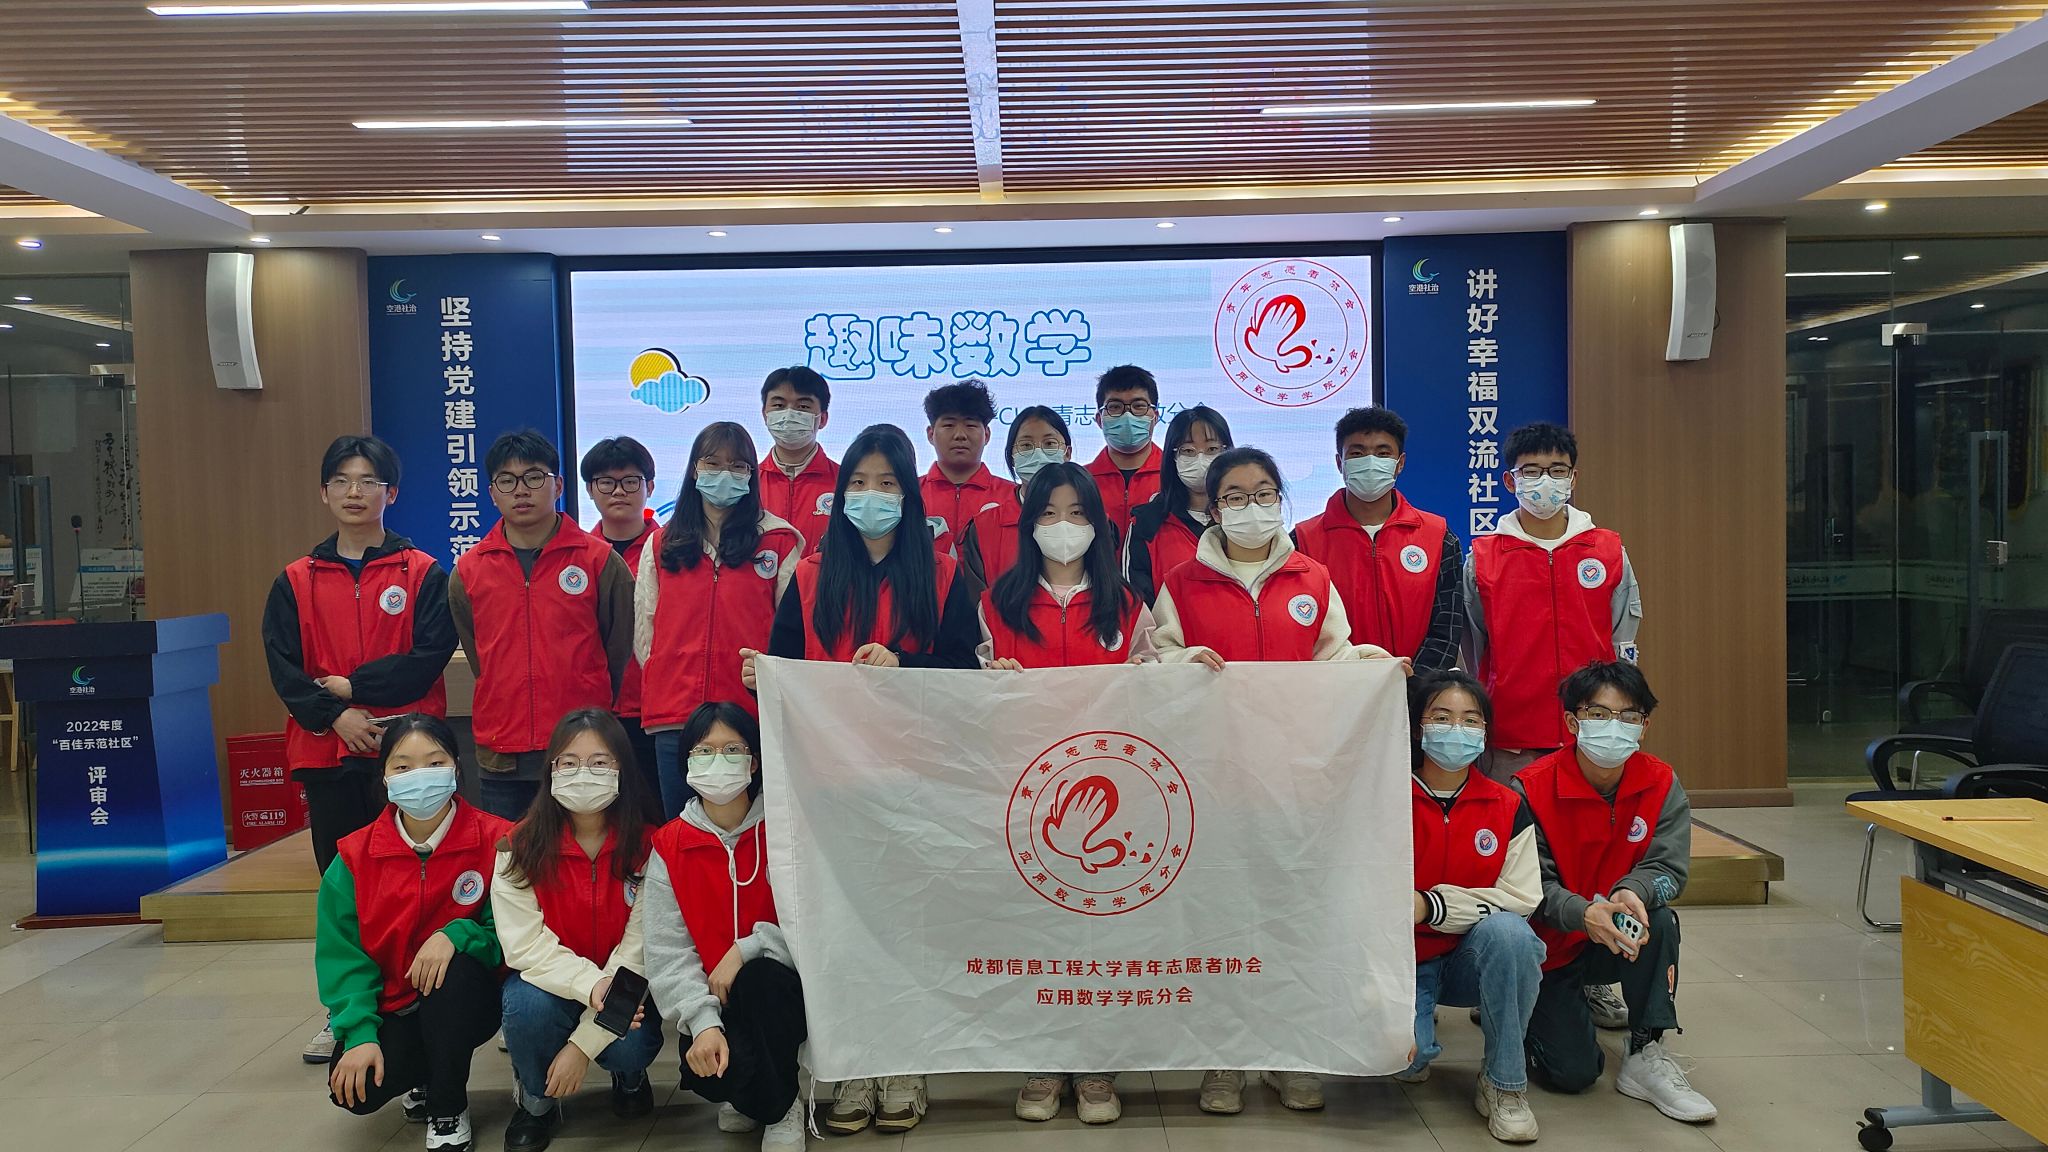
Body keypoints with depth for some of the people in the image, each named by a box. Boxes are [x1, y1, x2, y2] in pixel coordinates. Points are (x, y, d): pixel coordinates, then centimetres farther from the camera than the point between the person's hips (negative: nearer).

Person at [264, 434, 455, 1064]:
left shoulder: (424, 575, 2)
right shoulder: (296, 582, 10)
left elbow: (429, 657, -9)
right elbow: (283, 670, 1)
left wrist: (350, 685, -11)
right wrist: (336, 715, -13)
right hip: (326, 755, 3)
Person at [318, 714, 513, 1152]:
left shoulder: (496, 840, -13)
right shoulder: (354, 858, -6)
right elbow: (343, 955, -6)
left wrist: (458, 935, -33)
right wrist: (360, 1033, -19)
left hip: (467, 1001, -2)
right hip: (394, 1007, 2)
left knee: (457, 967, -35)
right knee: (357, 1089, -24)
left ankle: (449, 1110, -11)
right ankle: (422, 1077, 16)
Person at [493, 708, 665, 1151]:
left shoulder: (646, 847, -14)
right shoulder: (520, 847, -11)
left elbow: (637, 951, -16)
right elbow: (524, 944, -16)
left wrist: (583, 1043, -21)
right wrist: (590, 984, -33)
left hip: (621, 990, 0)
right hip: (549, 984, 1)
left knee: (630, 1047, -30)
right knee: (528, 1004, -32)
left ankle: (629, 1077, 10)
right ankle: (535, 1099, 0)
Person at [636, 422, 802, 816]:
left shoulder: (780, 541, 3)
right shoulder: (662, 544, 13)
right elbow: (643, 624, 15)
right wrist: (664, 676, 7)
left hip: (752, 712, -3)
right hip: (675, 715, 3)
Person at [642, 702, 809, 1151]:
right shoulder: (669, 847, -2)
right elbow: (669, 953, -9)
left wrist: (747, 949, -23)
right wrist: (703, 1022, -24)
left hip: (781, 995, 0)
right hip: (712, 1002, 1)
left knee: (760, 979, -34)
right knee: (707, 1072, -29)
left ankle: (782, 1108, -6)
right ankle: (741, 1095, 11)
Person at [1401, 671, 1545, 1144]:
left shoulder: (1507, 807, -3)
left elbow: (1523, 898, -12)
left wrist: (1432, 904, -22)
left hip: (1470, 961, 2)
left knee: (1508, 931, -32)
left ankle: (1504, 1085, -12)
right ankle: (1418, 1040, 13)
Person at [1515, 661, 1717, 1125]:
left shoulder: (1661, 785, -9)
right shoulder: (1532, 789, -19)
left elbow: (1669, 867, -16)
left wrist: (1631, 893, -39)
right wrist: (1583, 913, -40)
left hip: (1622, 943, 3)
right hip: (1548, 946, -3)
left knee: (1658, 918, -31)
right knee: (1573, 1072, -16)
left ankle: (1647, 1057, -15)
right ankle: (1543, 1008, 20)